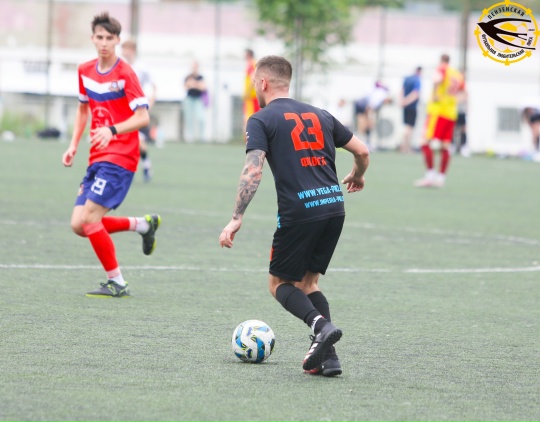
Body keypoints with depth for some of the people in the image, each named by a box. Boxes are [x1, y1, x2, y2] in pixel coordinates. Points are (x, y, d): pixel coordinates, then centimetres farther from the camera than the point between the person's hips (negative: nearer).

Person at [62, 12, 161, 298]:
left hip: (119, 157, -8)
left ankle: (116, 283, -3)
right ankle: (143, 224, 20)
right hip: (97, 159, 8)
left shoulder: (125, 74, -11)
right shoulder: (85, 71, 11)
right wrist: (74, 144, 15)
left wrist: (112, 130, -32)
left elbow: (143, 117, -16)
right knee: (79, 225, 1)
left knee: (90, 219, -16)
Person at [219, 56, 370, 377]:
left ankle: (321, 325, -16)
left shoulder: (261, 120, 1)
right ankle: (327, 356, 3)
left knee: (280, 283, 12)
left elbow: (253, 171, -11)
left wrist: (236, 219, -13)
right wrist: (356, 177, 40)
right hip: (334, 206, 5)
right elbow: (362, 151, 19)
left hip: (299, 212, -5)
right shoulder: (319, 115, 18)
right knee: (307, 282, 19)